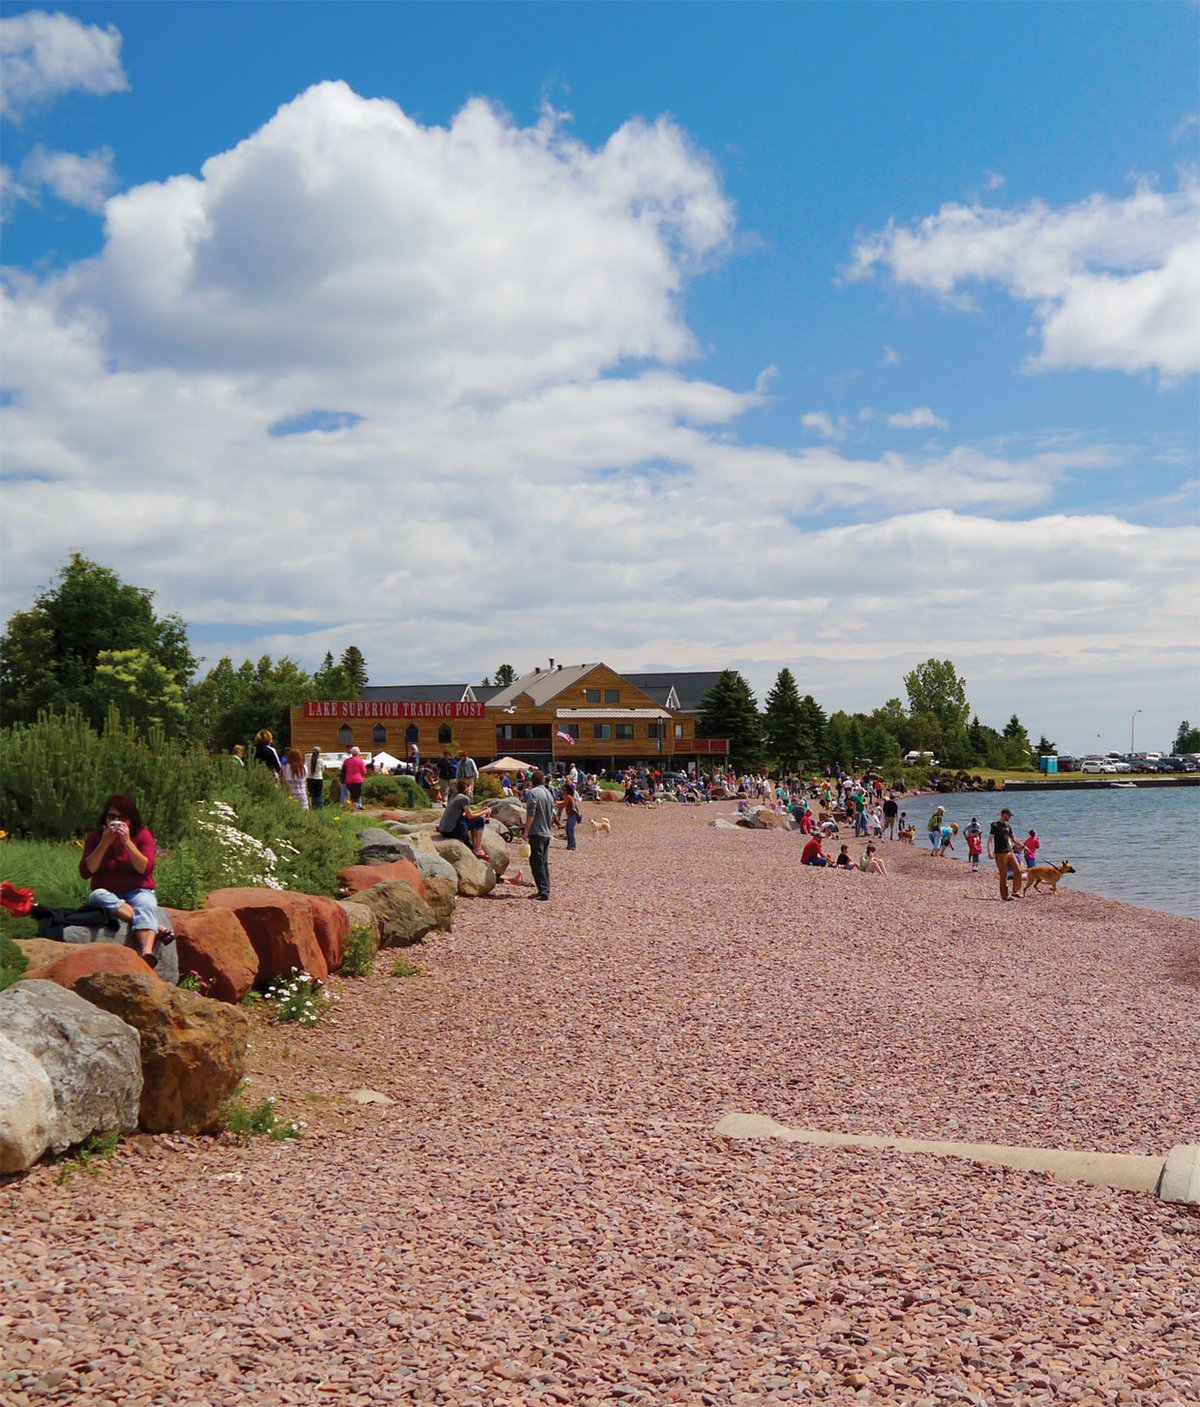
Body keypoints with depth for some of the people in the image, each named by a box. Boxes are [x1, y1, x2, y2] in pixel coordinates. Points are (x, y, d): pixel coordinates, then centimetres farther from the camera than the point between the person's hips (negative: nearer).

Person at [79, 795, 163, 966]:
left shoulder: (142, 835, 1)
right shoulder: (94, 837, 3)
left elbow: (145, 869, -13)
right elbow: (86, 872, -9)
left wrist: (127, 842, -19)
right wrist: (105, 843, -15)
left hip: (137, 892, -1)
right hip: (107, 894, 1)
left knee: (146, 905, -33)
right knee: (97, 895, -32)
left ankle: (148, 952, -60)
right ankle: (155, 927, -41)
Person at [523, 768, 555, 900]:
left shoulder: (532, 793, -11)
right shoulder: (548, 794, 14)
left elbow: (530, 814, -17)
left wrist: (526, 831, -12)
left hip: (536, 833, -8)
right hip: (547, 833, 8)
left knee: (537, 862, -6)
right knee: (544, 862, 13)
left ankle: (543, 891, -12)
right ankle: (545, 890, 14)